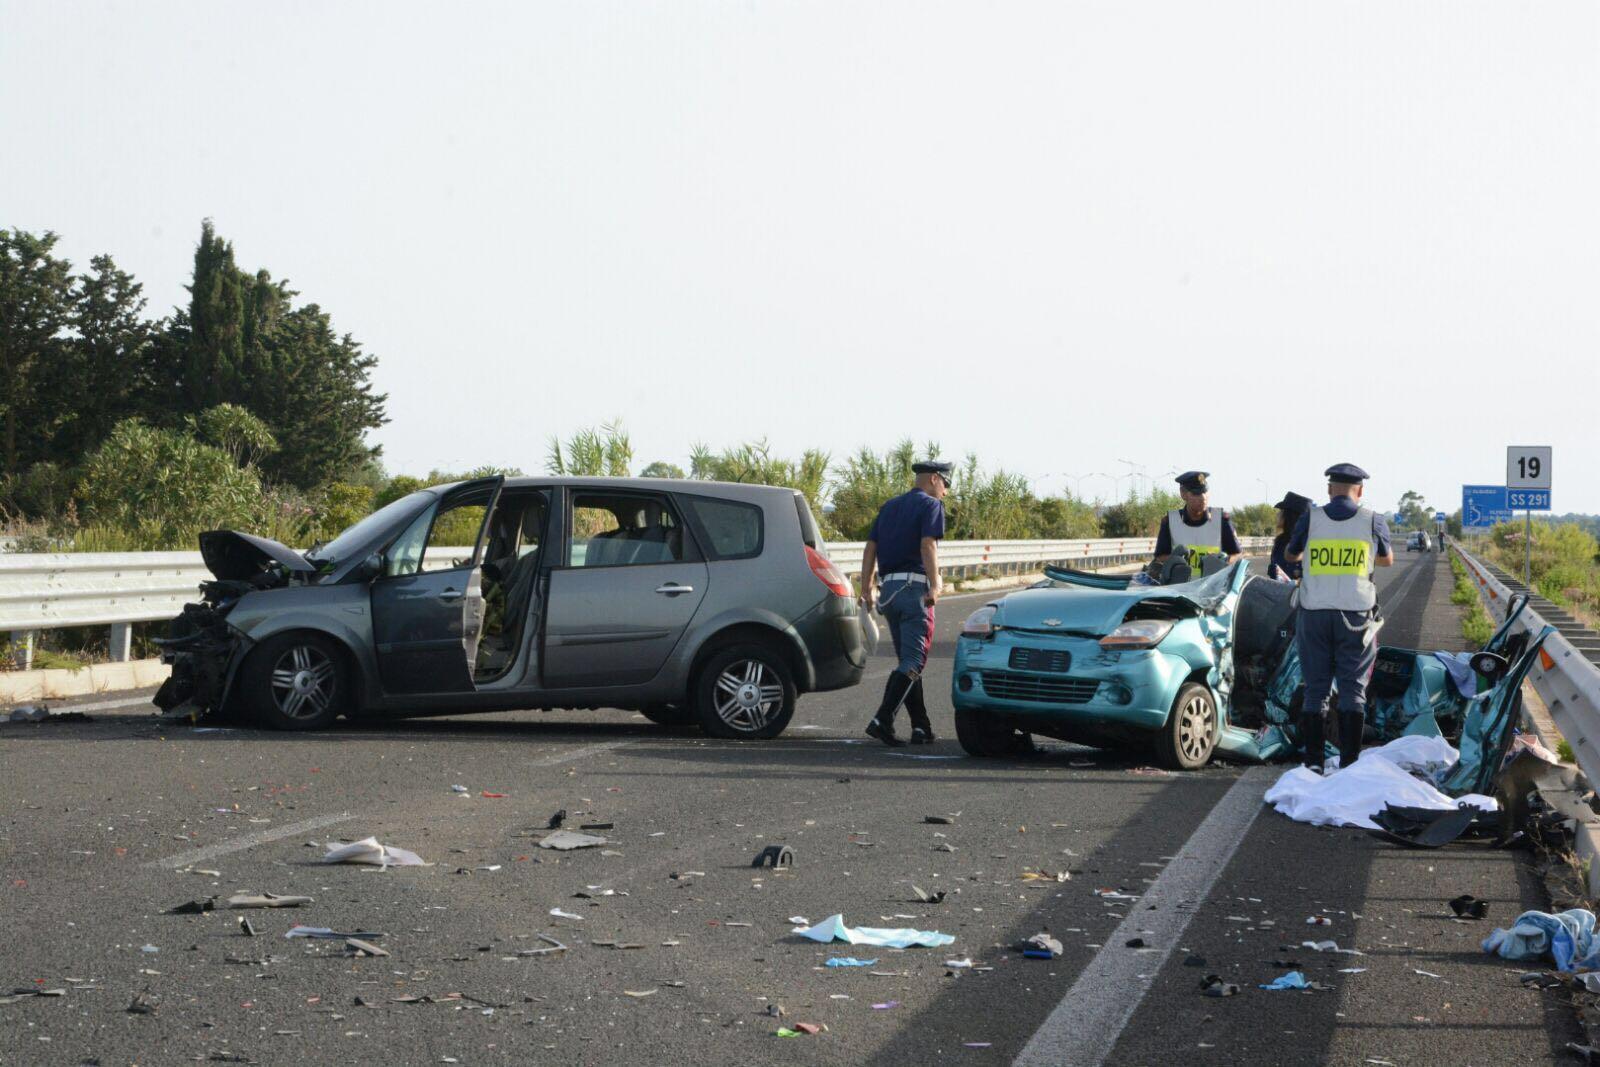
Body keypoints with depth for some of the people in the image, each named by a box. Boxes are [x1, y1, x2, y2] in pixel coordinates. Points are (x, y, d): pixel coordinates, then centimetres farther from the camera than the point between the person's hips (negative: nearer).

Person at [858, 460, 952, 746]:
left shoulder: (890, 507, 19)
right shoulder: (930, 505, -3)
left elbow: (870, 547, 14)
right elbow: (928, 545, -16)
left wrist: (866, 587, 13)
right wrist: (934, 586, -21)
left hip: (888, 586, 8)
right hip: (914, 585, -8)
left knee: (907, 660, 12)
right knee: (912, 662, -6)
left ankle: (921, 727, 11)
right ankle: (882, 720, -17)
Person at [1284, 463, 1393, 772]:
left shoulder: (1311, 518, -2)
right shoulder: (1372, 521, -1)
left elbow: (1290, 555, 15)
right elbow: (1388, 559, 17)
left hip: (1314, 613, 1)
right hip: (1355, 615, -1)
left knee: (1315, 689, 7)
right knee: (1353, 689, 4)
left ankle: (1313, 761, 6)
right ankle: (1349, 762, 1)